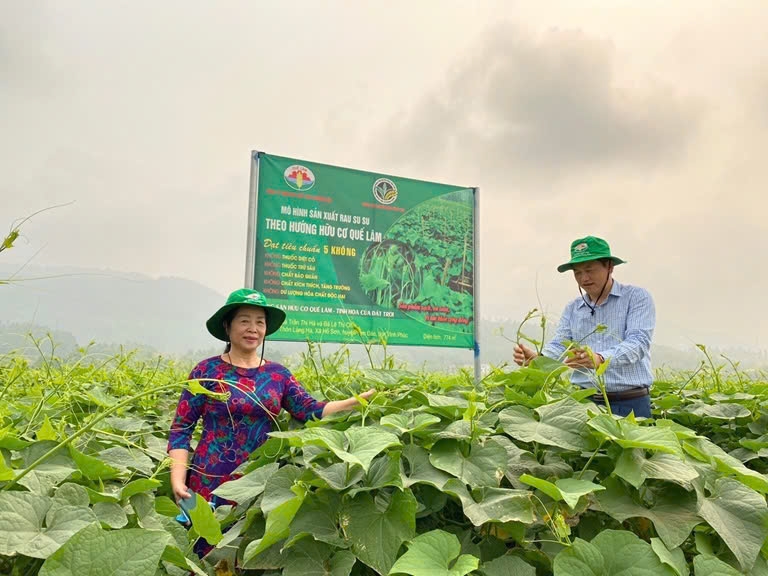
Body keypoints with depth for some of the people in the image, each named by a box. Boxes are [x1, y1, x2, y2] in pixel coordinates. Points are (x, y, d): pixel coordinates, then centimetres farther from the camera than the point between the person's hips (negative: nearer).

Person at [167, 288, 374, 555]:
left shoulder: (278, 374, 4)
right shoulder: (207, 371, -5)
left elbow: (312, 411, -3)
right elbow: (181, 428, -5)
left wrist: (360, 400, -12)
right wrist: (178, 479, -16)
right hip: (211, 485, -3)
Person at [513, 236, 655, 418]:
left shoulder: (637, 297, -2)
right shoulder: (572, 309, 12)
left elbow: (638, 342, -16)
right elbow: (558, 346, 2)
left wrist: (600, 359, -34)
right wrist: (537, 358, -21)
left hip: (631, 404, -3)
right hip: (585, 402, 3)